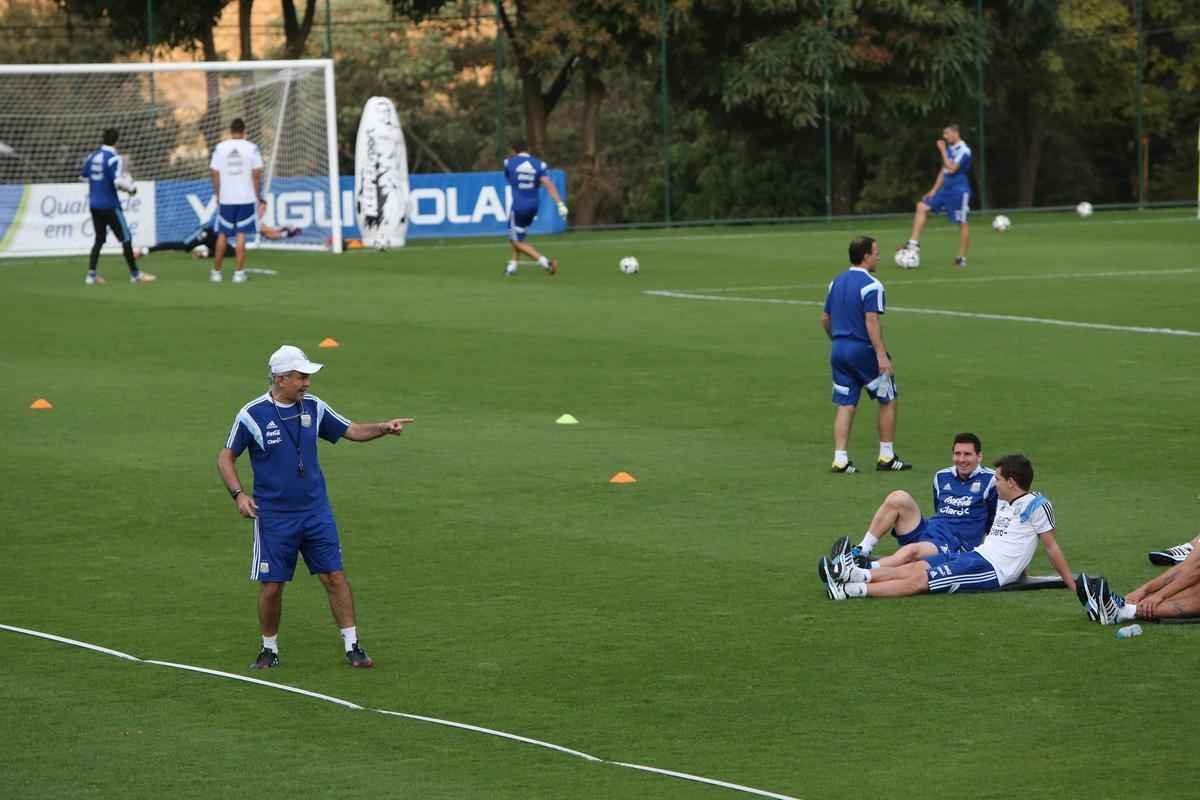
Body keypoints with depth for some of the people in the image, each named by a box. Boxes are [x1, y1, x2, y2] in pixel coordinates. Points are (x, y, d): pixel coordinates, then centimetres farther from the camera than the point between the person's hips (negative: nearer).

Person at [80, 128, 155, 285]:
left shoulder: (92, 156, 4)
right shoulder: (114, 159, -16)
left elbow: (83, 175, 14)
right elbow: (118, 182, -24)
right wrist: (131, 188, -7)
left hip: (94, 204, 7)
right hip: (110, 205, -7)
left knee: (99, 239, 15)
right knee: (125, 238, 3)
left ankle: (91, 274, 10)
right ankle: (135, 274, 8)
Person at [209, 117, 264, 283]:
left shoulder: (220, 148, 0)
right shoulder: (251, 148, -3)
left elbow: (215, 174, 0)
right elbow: (257, 174, -5)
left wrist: (217, 196, 9)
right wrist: (259, 198, 3)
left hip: (225, 199, 1)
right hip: (246, 198, -1)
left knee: (222, 235, 11)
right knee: (241, 235, 2)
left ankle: (216, 271, 17)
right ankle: (239, 273, 0)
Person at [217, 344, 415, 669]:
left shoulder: (313, 407, 1)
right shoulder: (253, 414, -10)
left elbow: (352, 430, 11)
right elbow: (226, 458, -2)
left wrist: (384, 428, -7)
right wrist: (238, 494, -14)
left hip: (316, 511, 3)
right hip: (273, 517, -3)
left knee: (335, 577, -1)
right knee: (271, 587, 1)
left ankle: (352, 646, 6)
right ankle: (269, 650, 19)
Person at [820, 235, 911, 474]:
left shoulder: (837, 282, 10)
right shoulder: (871, 286, -14)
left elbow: (825, 319, 15)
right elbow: (871, 322, -21)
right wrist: (882, 356, -23)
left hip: (838, 349, 7)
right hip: (863, 349, -7)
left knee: (845, 405, 7)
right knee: (888, 400, 8)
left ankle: (840, 459, 0)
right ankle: (886, 456, 11)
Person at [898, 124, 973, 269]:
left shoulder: (964, 151, -15)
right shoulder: (949, 149, 11)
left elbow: (951, 169, -25)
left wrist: (942, 151, -19)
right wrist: (934, 190, 13)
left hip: (959, 190, -8)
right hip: (946, 188, 8)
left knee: (962, 223, -1)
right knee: (922, 206, -2)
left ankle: (961, 258, 8)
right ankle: (914, 243, -3)